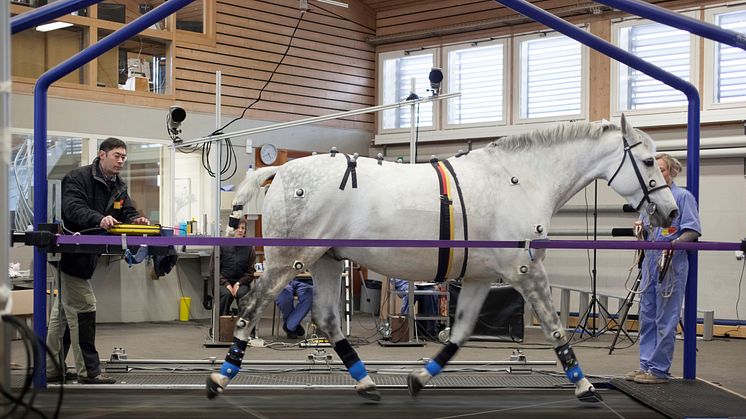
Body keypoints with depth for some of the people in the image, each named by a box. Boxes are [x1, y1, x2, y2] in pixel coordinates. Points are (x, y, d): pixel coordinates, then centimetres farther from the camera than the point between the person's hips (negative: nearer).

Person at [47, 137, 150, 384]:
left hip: (87, 255, 9)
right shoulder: (78, 178, -13)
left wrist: (136, 221, -20)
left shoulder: (118, 187, 12)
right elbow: (72, 208, -27)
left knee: (64, 312, 14)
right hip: (69, 252, -9)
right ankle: (89, 372, -4)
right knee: (84, 308, -10)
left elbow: (128, 213, 4)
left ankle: (51, 369, 22)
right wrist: (99, 219, -44)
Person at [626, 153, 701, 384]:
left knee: (665, 319, -4)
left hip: (672, 263, -7)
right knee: (647, 316, 10)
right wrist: (641, 225, 1)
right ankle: (646, 365, 17)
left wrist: (675, 243, -25)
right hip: (650, 262, 7)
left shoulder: (683, 196, -4)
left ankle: (659, 369, 0)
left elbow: (692, 231, -9)